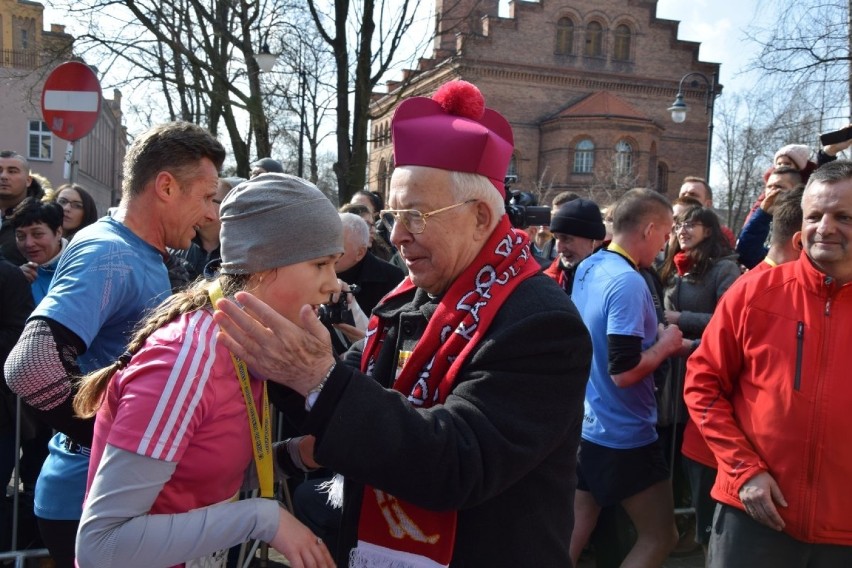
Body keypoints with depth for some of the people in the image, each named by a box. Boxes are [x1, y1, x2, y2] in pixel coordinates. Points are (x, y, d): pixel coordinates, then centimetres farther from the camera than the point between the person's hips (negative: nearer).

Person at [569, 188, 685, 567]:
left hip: (584, 426, 8)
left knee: (573, 535, 15)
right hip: (624, 436, -8)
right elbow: (625, 372, -27)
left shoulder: (587, 268, 5)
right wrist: (665, 345, -10)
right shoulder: (628, 282, -23)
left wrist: (655, 338, 12)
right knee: (660, 536, 10)